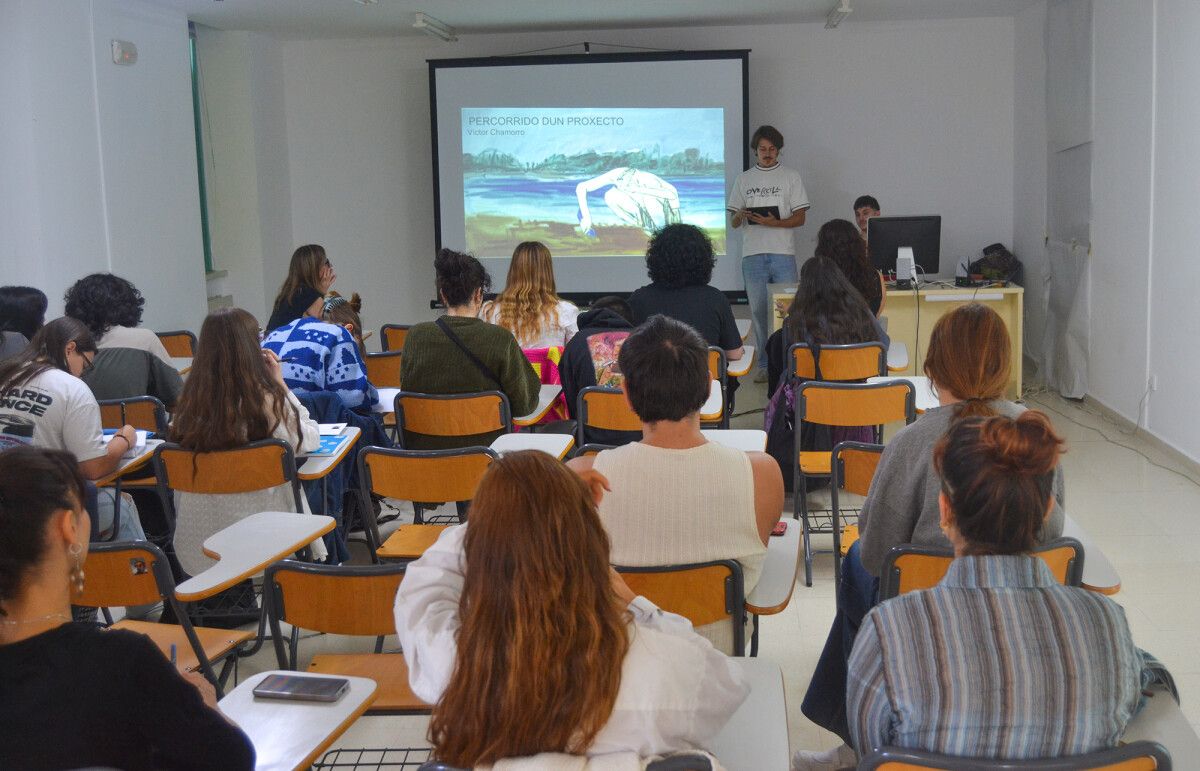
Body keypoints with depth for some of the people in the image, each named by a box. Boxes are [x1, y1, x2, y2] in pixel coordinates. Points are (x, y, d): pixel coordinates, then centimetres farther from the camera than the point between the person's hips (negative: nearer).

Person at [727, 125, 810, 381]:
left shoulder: (791, 177, 8)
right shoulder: (744, 179, 13)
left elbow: (800, 218, 2)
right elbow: (733, 222, 11)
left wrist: (774, 223, -15)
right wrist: (740, 216, -13)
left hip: (783, 253, -2)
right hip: (753, 254, 2)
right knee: (759, 311, 5)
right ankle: (765, 364, 13)